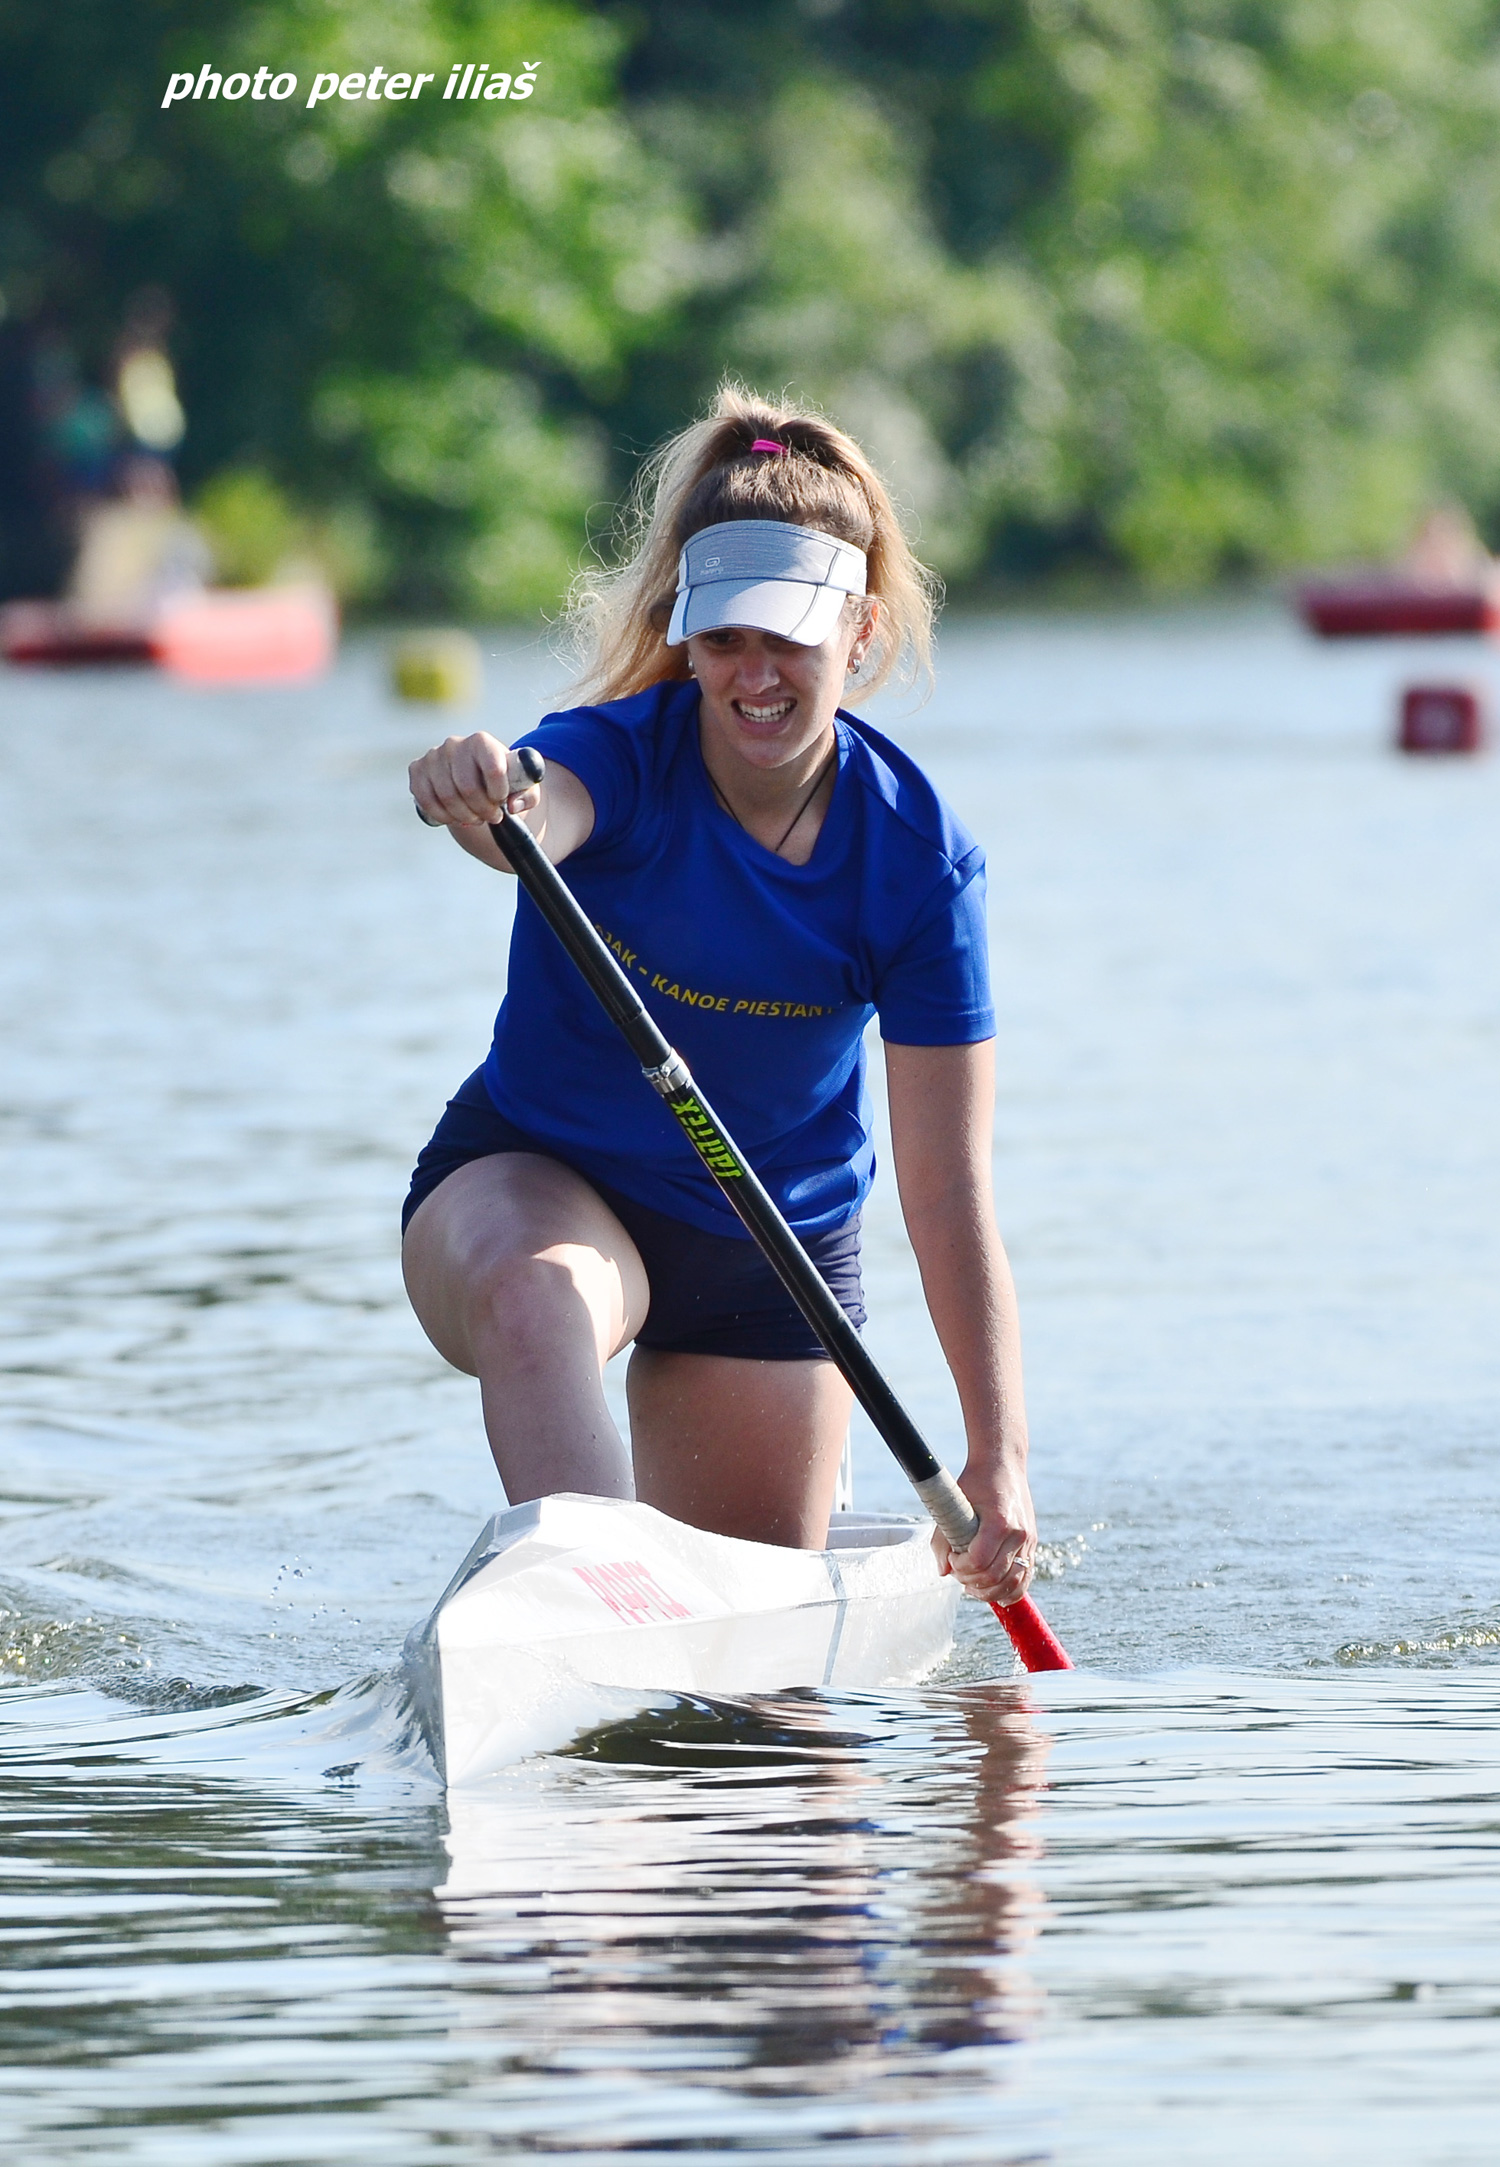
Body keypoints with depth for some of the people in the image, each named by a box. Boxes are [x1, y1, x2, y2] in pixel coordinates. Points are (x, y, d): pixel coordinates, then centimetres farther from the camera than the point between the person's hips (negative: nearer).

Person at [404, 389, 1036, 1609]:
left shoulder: (919, 856, -17)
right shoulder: (624, 757, -21)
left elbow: (948, 1189, -18)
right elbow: (541, 815, -49)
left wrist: (999, 1457, -26)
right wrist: (483, 805, -75)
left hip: (777, 1249, 3)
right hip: (533, 1182, -2)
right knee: (538, 1298, -40)